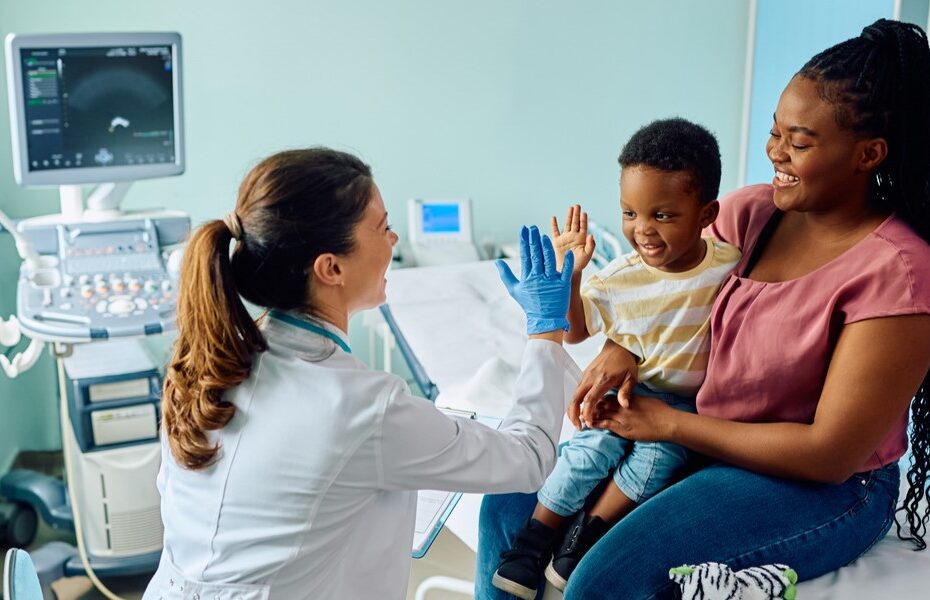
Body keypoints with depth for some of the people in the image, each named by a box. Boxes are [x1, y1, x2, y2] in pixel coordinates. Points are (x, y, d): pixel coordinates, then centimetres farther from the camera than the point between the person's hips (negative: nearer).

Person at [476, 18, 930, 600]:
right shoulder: (749, 212, -3)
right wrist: (621, 349, -11)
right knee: (510, 505, -1)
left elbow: (830, 454, -21)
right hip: (697, 433, 7)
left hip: (824, 487, -6)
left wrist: (670, 423, -16)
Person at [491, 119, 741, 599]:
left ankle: (591, 529, -7)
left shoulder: (730, 266, -10)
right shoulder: (620, 276, -7)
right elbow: (574, 331, 3)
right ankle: (535, 537, -4)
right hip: (627, 389, 1)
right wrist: (567, 276, -12)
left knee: (655, 454, -26)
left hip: (692, 401, -1)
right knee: (591, 447, -20)